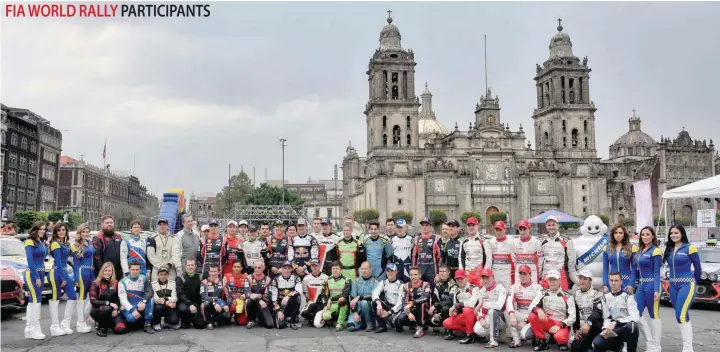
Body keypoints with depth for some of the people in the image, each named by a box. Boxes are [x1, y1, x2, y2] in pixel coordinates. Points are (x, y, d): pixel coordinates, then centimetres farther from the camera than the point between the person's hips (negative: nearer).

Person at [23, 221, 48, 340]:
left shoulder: (42, 243, 15)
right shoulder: (30, 242, -9)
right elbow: (30, 261, -15)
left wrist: (42, 276, 12)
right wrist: (36, 277, -16)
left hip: (40, 274, 8)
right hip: (32, 274, -8)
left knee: (32, 300, 9)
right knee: (36, 300, -13)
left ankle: (29, 329, 12)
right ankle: (35, 329, -12)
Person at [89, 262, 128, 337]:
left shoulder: (115, 283, 4)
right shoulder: (96, 283, -6)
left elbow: (118, 299, 7)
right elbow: (93, 301, -15)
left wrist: (116, 309, -13)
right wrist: (108, 303, -26)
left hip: (112, 311, 3)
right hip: (98, 310, -3)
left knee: (121, 329, -20)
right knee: (107, 309, -39)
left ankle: (107, 323, 15)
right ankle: (100, 327, -8)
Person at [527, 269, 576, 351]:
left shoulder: (567, 296, -7)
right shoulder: (542, 293, 1)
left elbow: (572, 317, -11)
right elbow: (532, 306, -8)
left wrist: (559, 325, -24)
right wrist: (538, 310, -32)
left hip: (561, 325, -3)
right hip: (546, 323, 3)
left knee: (559, 337, -36)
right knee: (532, 316, -25)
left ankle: (562, 342, 4)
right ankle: (543, 341, -7)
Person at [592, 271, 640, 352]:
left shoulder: (628, 296, -11)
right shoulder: (605, 297, 5)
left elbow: (635, 317, -24)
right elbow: (606, 318, 5)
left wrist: (616, 323, -32)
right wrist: (606, 329, -16)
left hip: (628, 331, -4)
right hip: (613, 332, 4)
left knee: (632, 325, -39)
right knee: (596, 343, -23)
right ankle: (619, 345, 7)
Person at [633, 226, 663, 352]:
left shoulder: (655, 251, -8)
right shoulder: (640, 251, 14)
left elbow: (657, 273, -13)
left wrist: (656, 290, -19)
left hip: (651, 285, -8)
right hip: (641, 285, 8)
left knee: (654, 315, 0)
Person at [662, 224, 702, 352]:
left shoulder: (689, 248, -7)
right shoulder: (669, 249, 10)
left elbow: (698, 268, -1)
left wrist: (694, 282, 10)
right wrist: (672, 281, 11)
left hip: (686, 285, -6)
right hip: (673, 285, 6)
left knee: (681, 315, -14)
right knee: (683, 315, 10)